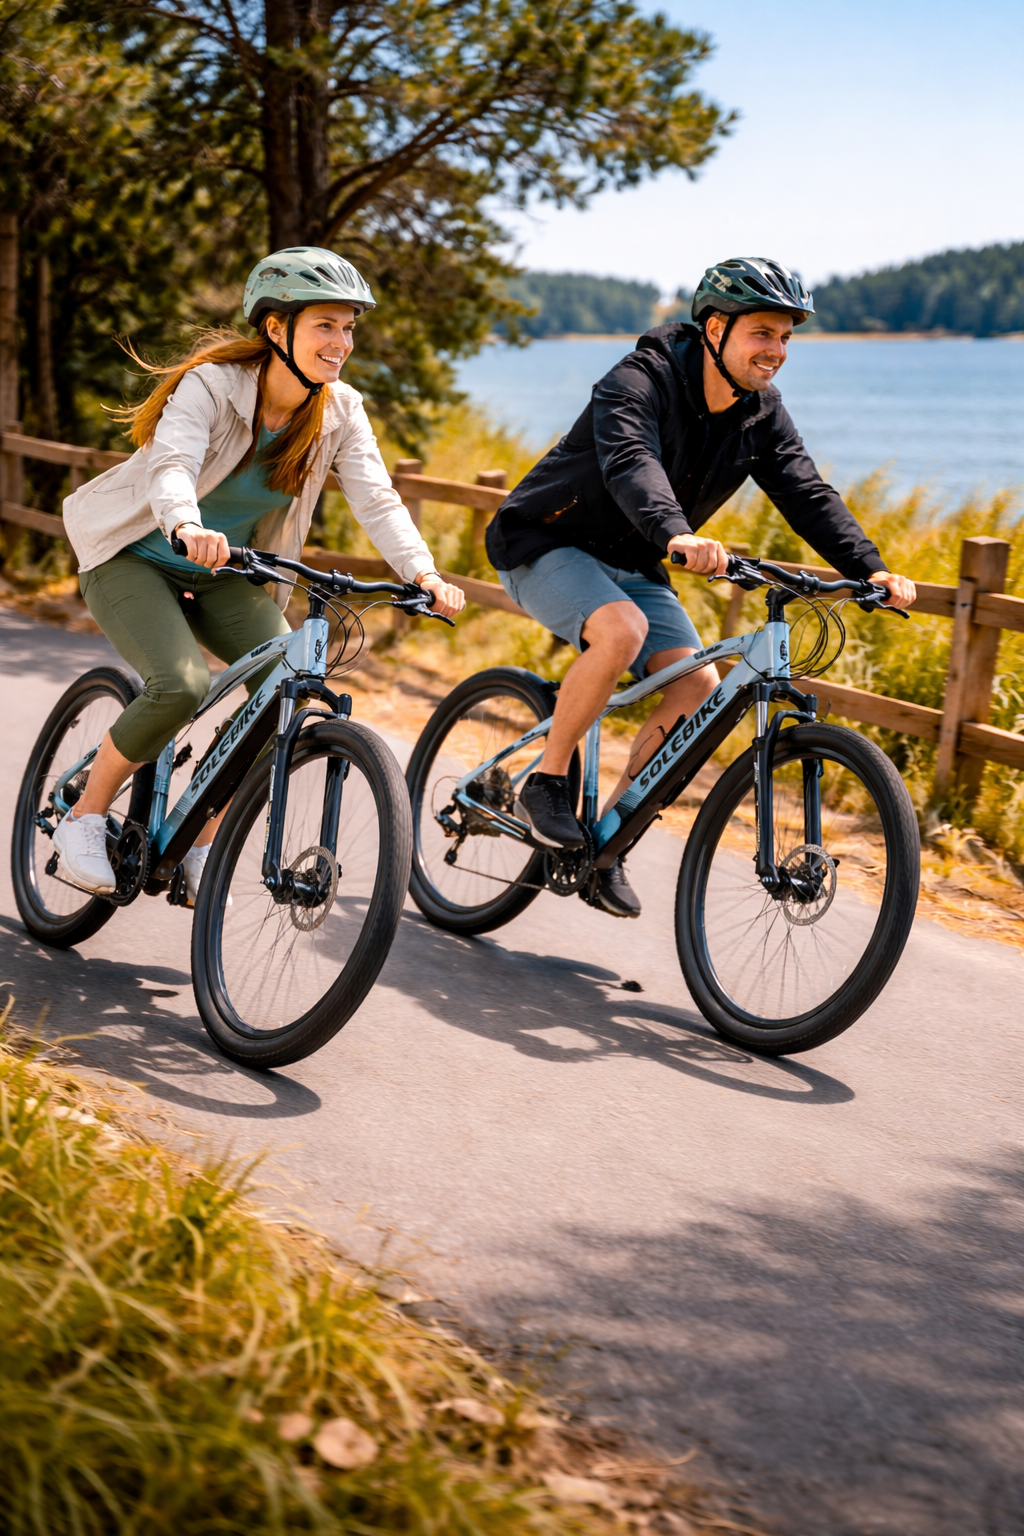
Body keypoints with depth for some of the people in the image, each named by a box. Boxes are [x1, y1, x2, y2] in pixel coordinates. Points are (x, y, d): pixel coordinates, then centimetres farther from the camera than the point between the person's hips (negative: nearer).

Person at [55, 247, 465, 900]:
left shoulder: (341, 411, -8)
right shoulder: (212, 385, -23)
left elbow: (376, 498, -17)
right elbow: (171, 467, -39)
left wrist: (424, 573, -34)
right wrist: (189, 527, -61)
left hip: (223, 576, 5)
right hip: (135, 560, -5)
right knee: (182, 685, -29)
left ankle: (201, 847, -2)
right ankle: (83, 817, -5)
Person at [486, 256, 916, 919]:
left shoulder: (761, 412, -3)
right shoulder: (641, 381, -24)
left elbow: (807, 493, -9)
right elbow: (631, 462, -42)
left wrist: (870, 568, -25)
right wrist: (676, 536, -61)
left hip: (631, 566, 7)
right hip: (549, 547, -7)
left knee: (699, 686, -13)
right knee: (622, 629, -36)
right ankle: (546, 783, -17)